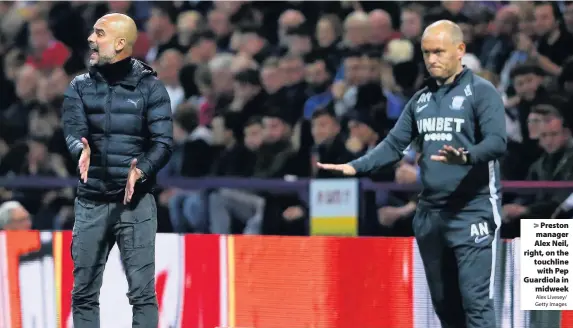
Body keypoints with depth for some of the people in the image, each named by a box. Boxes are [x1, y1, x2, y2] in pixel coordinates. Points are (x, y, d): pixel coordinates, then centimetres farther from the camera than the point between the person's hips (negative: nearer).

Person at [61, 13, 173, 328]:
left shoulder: (150, 87, 0)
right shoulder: (80, 87, 8)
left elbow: (163, 143, -5)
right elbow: (73, 132, -4)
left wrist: (142, 170, -25)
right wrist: (82, 150, -28)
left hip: (136, 201, -3)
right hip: (91, 201, 3)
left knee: (142, 291, -7)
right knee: (83, 292, 5)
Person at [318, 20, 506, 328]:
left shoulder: (481, 92, -6)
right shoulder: (420, 100, 15)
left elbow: (497, 141, -17)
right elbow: (394, 144, 14)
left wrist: (466, 156, -37)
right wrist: (355, 167, -1)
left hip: (472, 211, -7)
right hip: (428, 212, 7)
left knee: (475, 299, -13)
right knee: (443, 302, 10)